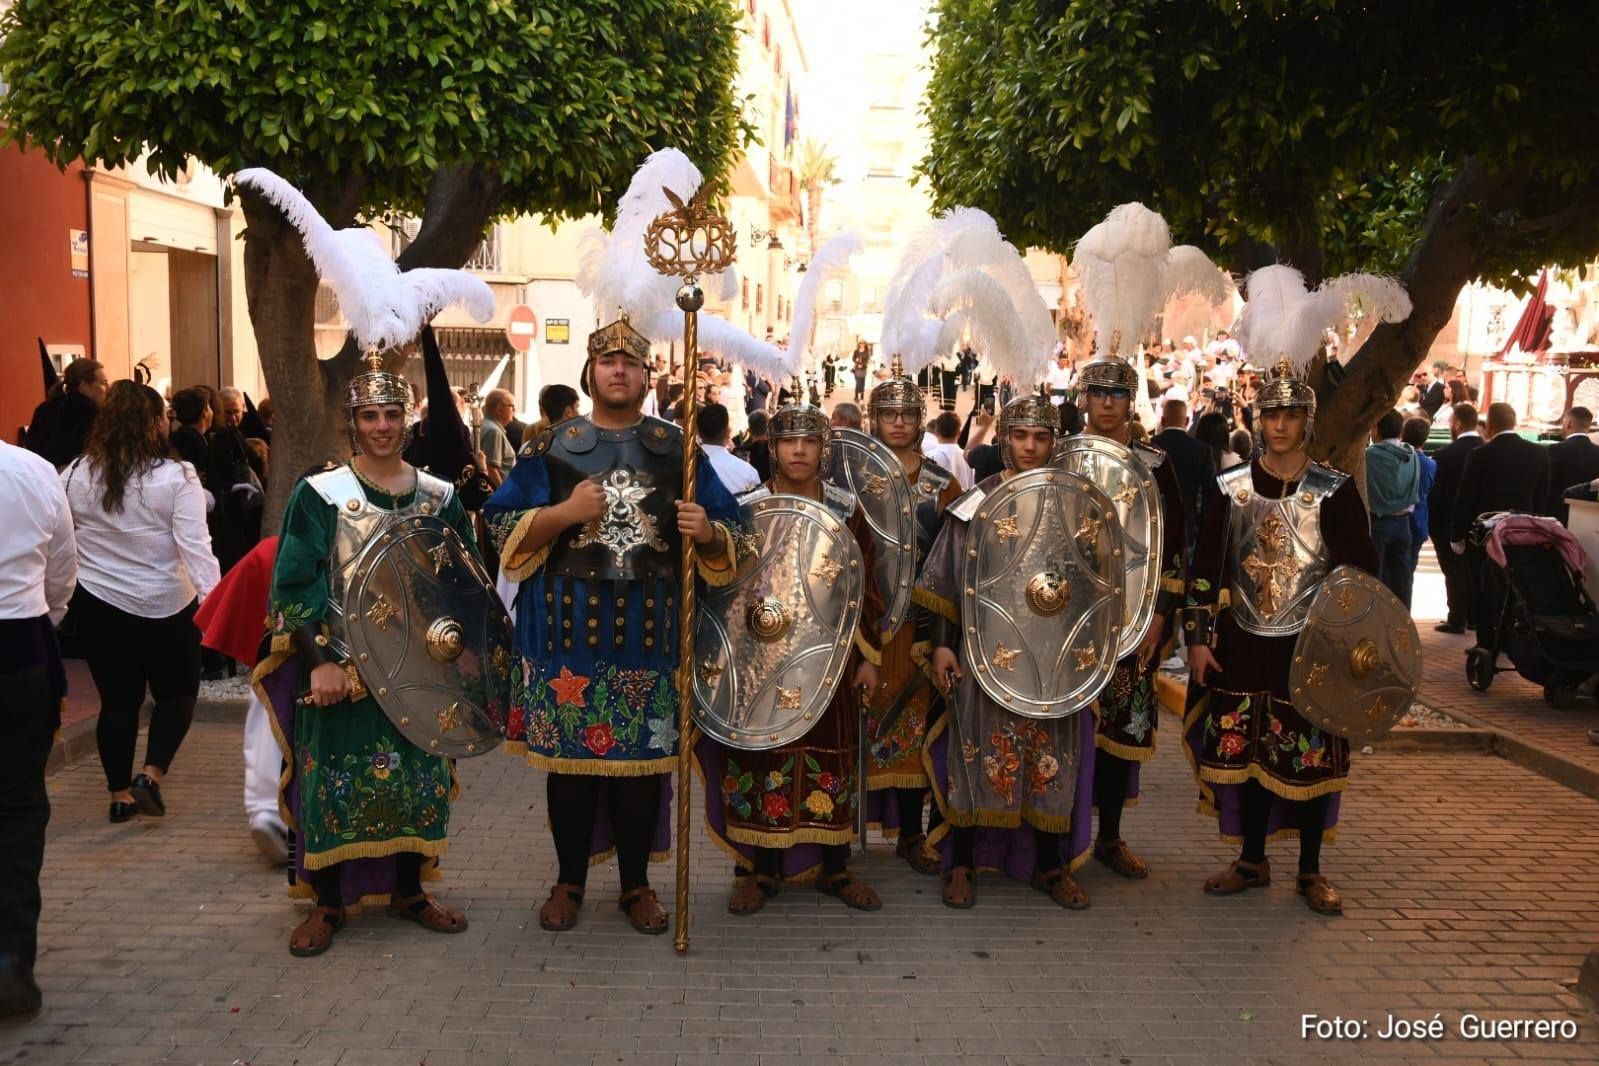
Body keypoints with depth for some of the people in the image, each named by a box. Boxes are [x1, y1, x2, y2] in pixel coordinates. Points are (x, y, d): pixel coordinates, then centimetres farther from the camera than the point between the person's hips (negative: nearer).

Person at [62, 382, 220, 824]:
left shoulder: (75, 476, -3)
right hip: (166, 606, -3)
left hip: (98, 605, 3)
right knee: (177, 693, 16)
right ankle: (150, 775, 2)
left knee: (117, 699, 13)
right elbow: (196, 547, -20)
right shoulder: (176, 477, -14)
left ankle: (120, 794, 20)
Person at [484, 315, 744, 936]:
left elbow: (729, 533, 8)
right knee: (570, 752, 6)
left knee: (645, 756, 6)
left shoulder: (678, 449, 9)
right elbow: (501, 529, 1)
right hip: (570, 629, -1)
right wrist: (565, 512, -14)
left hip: (650, 630, 1)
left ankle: (636, 884, 22)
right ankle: (569, 881, 22)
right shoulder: (551, 448, 6)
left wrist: (708, 532, -14)